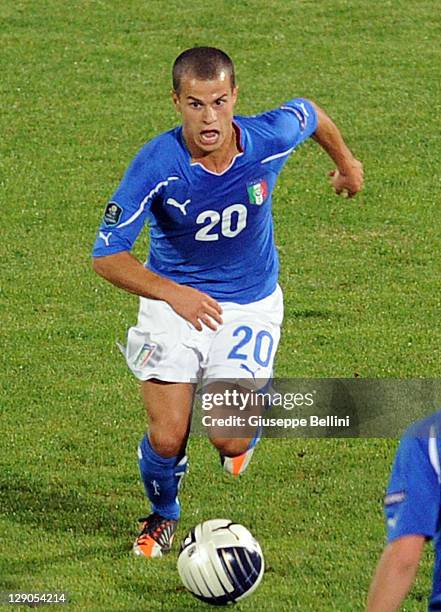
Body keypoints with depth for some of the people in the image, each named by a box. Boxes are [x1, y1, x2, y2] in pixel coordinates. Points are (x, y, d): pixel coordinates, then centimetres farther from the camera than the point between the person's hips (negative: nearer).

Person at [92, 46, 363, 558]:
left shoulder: (269, 139, -21)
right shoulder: (156, 165, -27)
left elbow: (309, 112, 4)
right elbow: (107, 256, -26)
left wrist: (345, 163, 23)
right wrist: (173, 294, -41)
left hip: (250, 301, 1)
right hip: (174, 300, -1)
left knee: (229, 439, -10)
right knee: (167, 438, -11)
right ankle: (162, 516, 25)